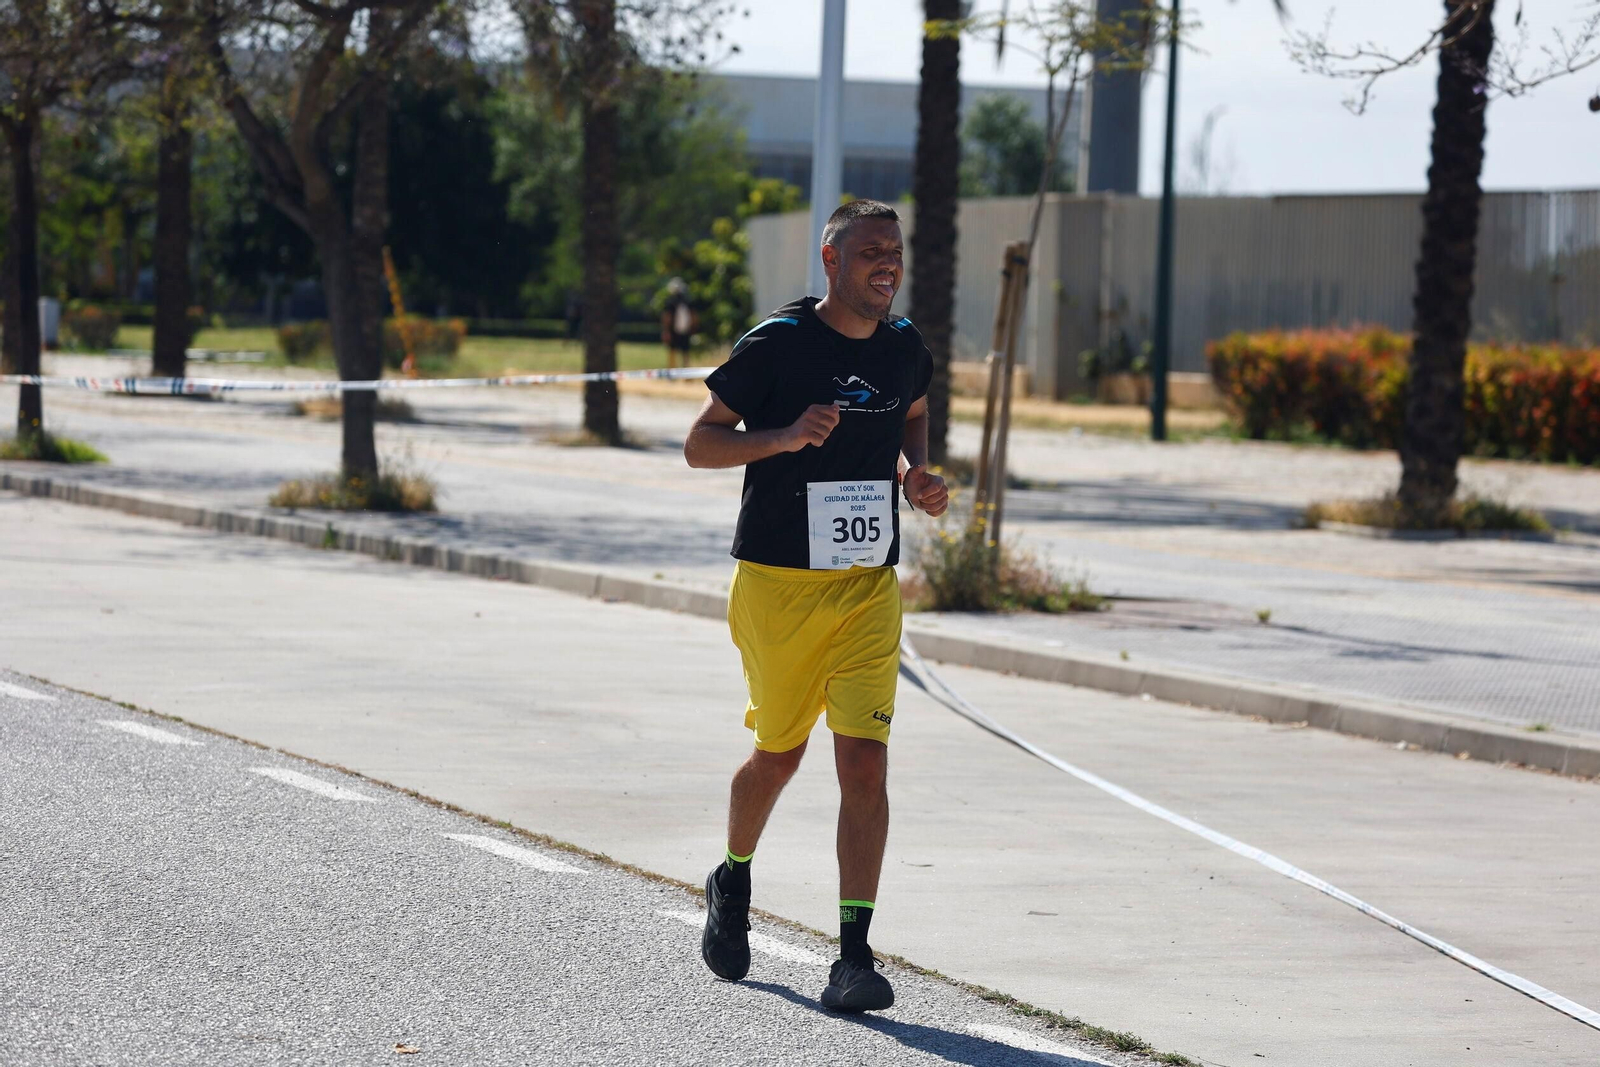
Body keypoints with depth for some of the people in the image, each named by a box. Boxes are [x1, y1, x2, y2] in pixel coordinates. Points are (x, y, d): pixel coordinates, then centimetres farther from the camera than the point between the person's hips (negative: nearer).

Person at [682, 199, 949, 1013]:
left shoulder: (905, 349, 5)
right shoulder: (776, 344, -10)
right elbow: (699, 444, -7)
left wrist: (916, 473, 6)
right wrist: (785, 436, -23)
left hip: (869, 588, 3)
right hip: (776, 583, -3)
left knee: (864, 763, -10)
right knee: (779, 756, 12)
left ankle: (854, 956, -10)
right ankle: (733, 881, 43)